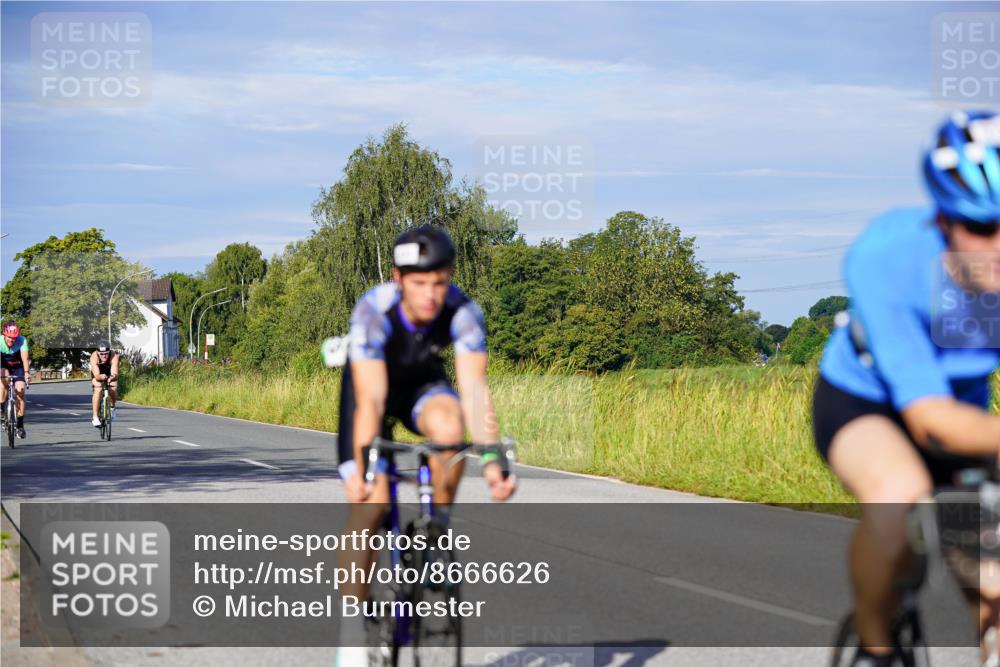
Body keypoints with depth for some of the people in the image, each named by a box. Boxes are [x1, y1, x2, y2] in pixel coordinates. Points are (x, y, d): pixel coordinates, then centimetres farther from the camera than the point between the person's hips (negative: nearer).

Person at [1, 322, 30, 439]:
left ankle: (20, 425, -5)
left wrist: (26, 372, -54)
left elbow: (25, 358, -38)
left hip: (18, 367, 0)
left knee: (20, 391, -14)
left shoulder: (22, 340, -27)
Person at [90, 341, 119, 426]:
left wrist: (112, 377, -66)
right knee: (98, 390, -28)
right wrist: (101, 377, -65)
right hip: (98, 375, -1)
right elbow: (96, 375, -42)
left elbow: (114, 373, -44)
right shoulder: (94, 356, -34)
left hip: (110, 375, 1)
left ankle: (112, 407, 8)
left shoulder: (114, 356, -34)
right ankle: (95, 417, -27)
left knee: (113, 389, -25)